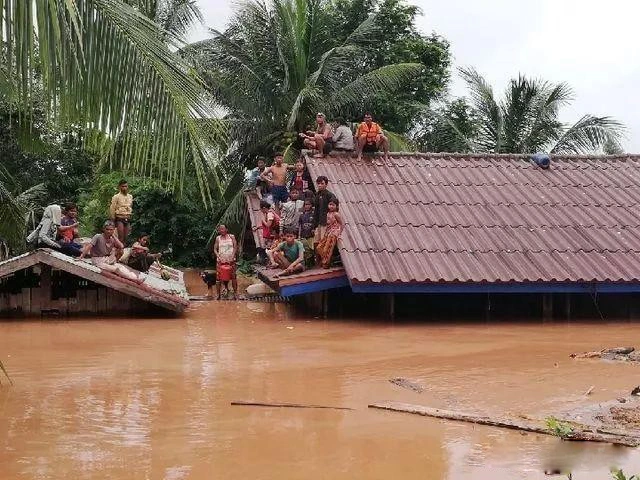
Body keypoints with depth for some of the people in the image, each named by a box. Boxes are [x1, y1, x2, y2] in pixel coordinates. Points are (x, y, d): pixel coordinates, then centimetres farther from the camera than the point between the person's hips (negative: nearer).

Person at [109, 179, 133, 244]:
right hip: (119, 219, -5)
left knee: (125, 238, 5)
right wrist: (113, 221, -4)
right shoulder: (116, 197, -4)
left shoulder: (130, 197, 12)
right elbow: (112, 209, -4)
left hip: (127, 219, 5)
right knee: (120, 238, -12)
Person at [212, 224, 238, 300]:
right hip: (221, 260, 1)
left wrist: (232, 256, -12)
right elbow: (215, 249, 7)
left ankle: (235, 293, 7)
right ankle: (218, 294, 2)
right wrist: (218, 256, -10)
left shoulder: (231, 237, 5)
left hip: (230, 260, -1)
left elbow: (235, 247, 0)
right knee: (218, 277, -4)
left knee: (233, 276, -1)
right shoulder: (218, 238, 7)